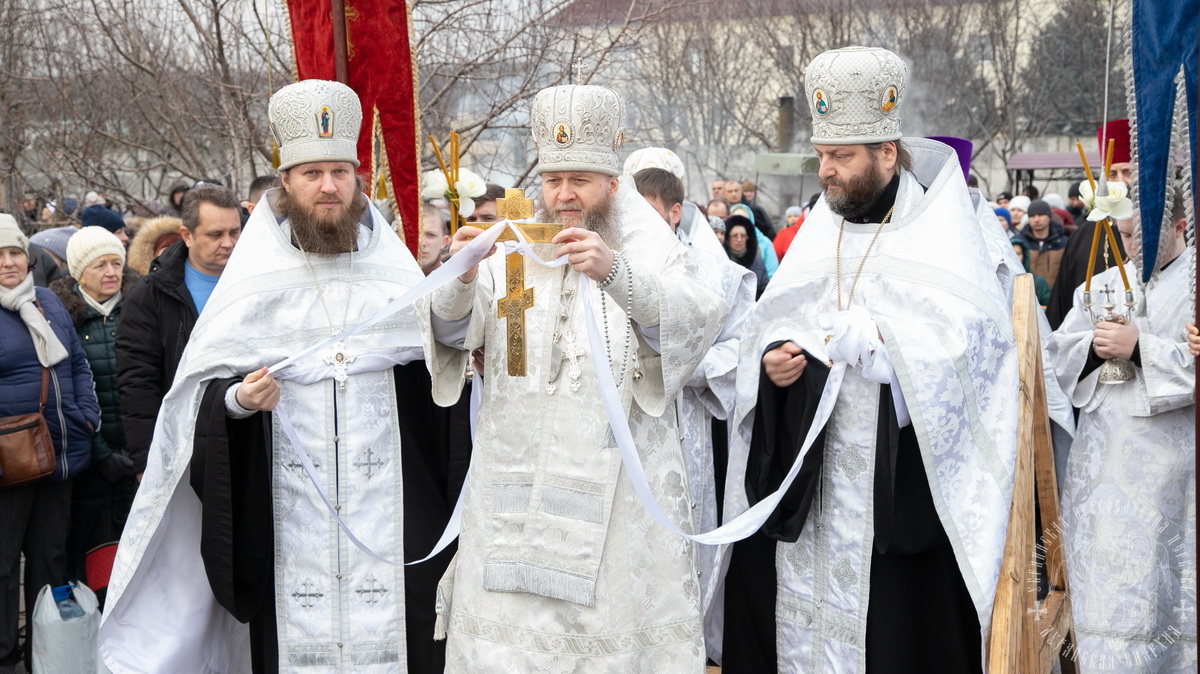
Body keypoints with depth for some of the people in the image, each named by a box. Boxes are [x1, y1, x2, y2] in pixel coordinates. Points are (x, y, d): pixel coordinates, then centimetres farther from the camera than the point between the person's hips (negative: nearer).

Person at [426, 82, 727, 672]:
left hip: (617, 496, -2)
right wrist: (461, 280, -25)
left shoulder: (654, 257, 7)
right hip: (514, 488, 2)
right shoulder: (510, 256, 12)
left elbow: (695, 323, -14)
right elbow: (453, 332, -2)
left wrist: (615, 273, -31)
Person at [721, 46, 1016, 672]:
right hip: (806, 476, 6)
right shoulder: (818, 233, 13)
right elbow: (769, 330, 18)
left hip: (900, 481, -5)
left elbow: (952, 344, -18)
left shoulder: (938, 235, -5)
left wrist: (848, 334, -14)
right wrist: (771, 362, -4)